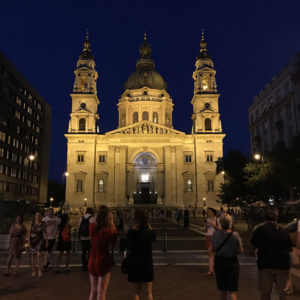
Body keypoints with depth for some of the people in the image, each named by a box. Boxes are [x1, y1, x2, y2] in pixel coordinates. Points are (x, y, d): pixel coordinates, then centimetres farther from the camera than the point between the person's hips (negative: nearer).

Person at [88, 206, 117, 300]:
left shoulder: (92, 227, -6)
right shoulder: (108, 230, -21)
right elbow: (114, 241, -2)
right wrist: (112, 224, -5)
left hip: (92, 261, 6)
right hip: (103, 262, -5)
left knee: (93, 291, 19)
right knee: (101, 292, 7)